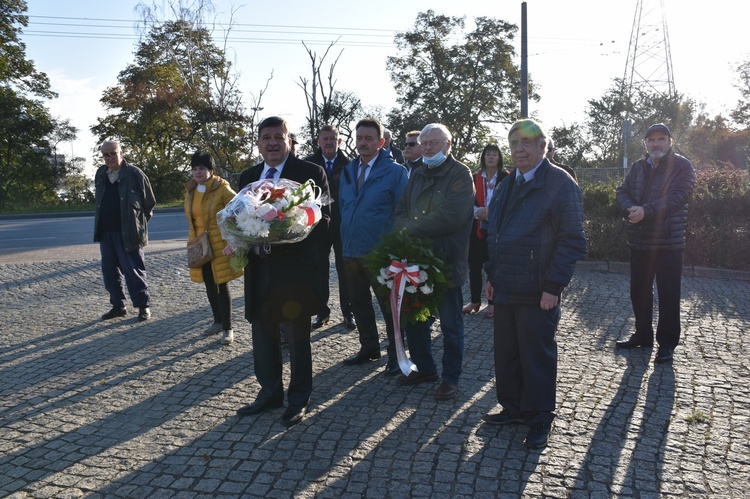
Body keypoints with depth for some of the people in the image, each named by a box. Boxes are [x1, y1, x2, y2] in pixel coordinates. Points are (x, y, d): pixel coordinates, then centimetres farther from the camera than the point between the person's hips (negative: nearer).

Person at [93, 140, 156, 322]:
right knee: (110, 271, 12)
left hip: (127, 233, -6)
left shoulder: (134, 174, -8)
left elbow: (149, 202, -3)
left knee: (133, 271, -3)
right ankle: (118, 305, 24)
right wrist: (100, 223, 17)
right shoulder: (100, 175, 10)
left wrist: (139, 223, 3)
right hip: (106, 232, 7)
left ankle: (143, 306, 8)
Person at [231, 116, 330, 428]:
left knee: (297, 337, 6)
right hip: (258, 269, 6)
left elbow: (322, 219, -10)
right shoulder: (248, 177, 13)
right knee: (262, 335, 16)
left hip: (294, 266, -6)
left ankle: (298, 399, 24)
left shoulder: (310, 173, -6)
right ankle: (270, 393, 34)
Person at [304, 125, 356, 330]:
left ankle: (348, 312, 18)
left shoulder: (349, 165, -5)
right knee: (320, 270, 9)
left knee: (345, 269, 8)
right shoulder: (309, 164, 1)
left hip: (343, 224, -2)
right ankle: (322, 312, 20)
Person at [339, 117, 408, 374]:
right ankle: (369, 348, 33)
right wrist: (344, 240, 12)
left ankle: (395, 353, 21)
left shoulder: (395, 171, -8)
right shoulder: (348, 170, 10)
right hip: (351, 251, 6)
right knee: (359, 302, 16)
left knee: (389, 305, 6)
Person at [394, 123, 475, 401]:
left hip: (447, 262, -6)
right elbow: (401, 212, 10)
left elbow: (450, 217, -21)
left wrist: (410, 229, -15)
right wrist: (406, 229, -12)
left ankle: (450, 378, 21)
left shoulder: (460, 174, -7)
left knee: (451, 324, 7)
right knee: (414, 319, 15)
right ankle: (424, 368, 33)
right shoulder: (418, 175, 15)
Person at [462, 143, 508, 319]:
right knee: (474, 264, 5)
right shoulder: (475, 178, 9)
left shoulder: (505, 178, 1)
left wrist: (490, 212, -18)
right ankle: (475, 301, 18)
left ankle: (492, 303, 11)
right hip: (477, 227, 3)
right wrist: (479, 211, -15)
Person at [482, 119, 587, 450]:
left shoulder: (560, 183, -9)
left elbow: (572, 240, -13)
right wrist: (491, 276, 14)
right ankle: (513, 408, 31)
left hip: (538, 293, -7)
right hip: (504, 289, 7)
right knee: (505, 353, 14)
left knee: (537, 357, 5)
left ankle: (539, 419, 21)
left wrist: (553, 286, -17)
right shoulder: (506, 185, 15)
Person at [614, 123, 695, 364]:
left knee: (668, 295, 2)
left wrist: (646, 211, -26)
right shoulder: (638, 167, 13)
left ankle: (666, 343, 13)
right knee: (639, 291, 15)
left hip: (668, 242, -5)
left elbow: (677, 197, -17)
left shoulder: (682, 166, -4)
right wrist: (631, 208, -18)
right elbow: (622, 191, 4)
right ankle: (643, 335, 31)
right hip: (639, 241, 5)